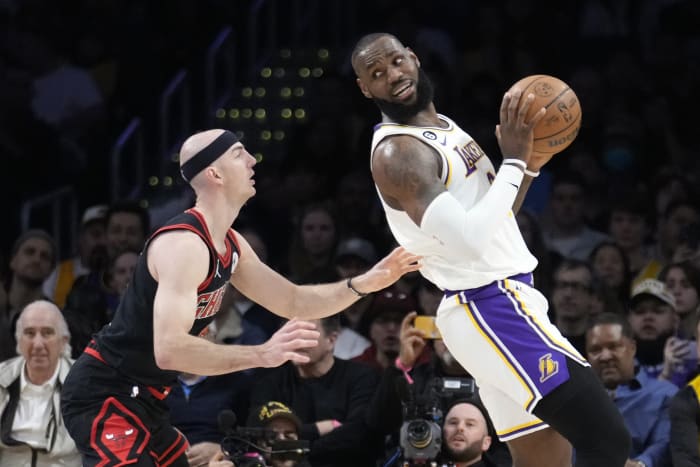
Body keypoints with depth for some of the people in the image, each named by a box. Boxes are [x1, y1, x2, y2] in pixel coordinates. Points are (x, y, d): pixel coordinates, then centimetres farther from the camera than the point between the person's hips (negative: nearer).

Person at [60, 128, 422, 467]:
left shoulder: (231, 246, 8)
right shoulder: (183, 244, -24)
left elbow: (293, 302, 20)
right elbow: (168, 350, -35)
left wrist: (366, 283, 5)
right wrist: (263, 354, -42)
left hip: (141, 398, 11)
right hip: (105, 396, -11)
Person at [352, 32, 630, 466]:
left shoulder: (441, 125, 14)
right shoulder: (397, 153, -17)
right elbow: (469, 238, -28)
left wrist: (529, 166, 7)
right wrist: (514, 161, -22)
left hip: (500, 303, 10)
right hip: (492, 310, -10)